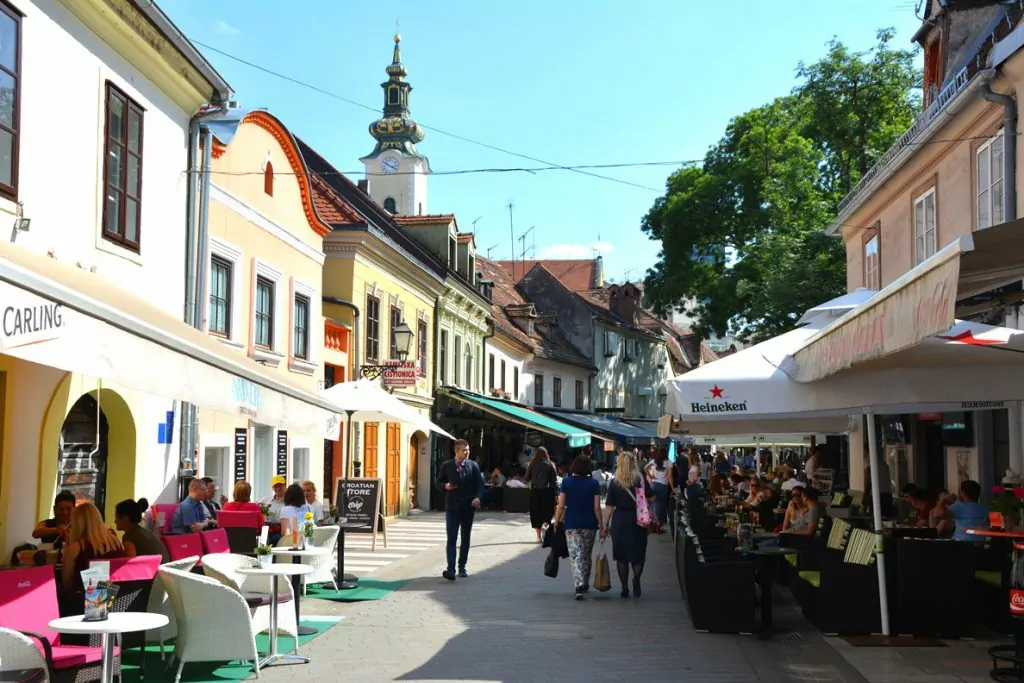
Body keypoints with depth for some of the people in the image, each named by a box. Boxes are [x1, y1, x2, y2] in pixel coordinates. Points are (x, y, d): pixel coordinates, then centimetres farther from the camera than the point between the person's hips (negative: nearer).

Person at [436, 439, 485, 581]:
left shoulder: (473, 466, 2)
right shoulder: (447, 466, 1)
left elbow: (479, 484, 0)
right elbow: (439, 482, 10)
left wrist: (478, 497, -18)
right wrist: (445, 486, -12)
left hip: (468, 507, 2)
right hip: (452, 507, -2)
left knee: (465, 538, 10)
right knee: (451, 539, -10)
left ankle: (462, 567, 22)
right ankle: (451, 569, -17)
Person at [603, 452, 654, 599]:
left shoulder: (615, 483, -5)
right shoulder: (641, 480, -3)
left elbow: (609, 506, -6)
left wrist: (606, 523, 2)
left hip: (619, 520, 0)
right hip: (638, 520, 0)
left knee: (621, 555, 10)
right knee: (637, 553, 9)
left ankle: (625, 588, 13)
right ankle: (636, 577, -17)